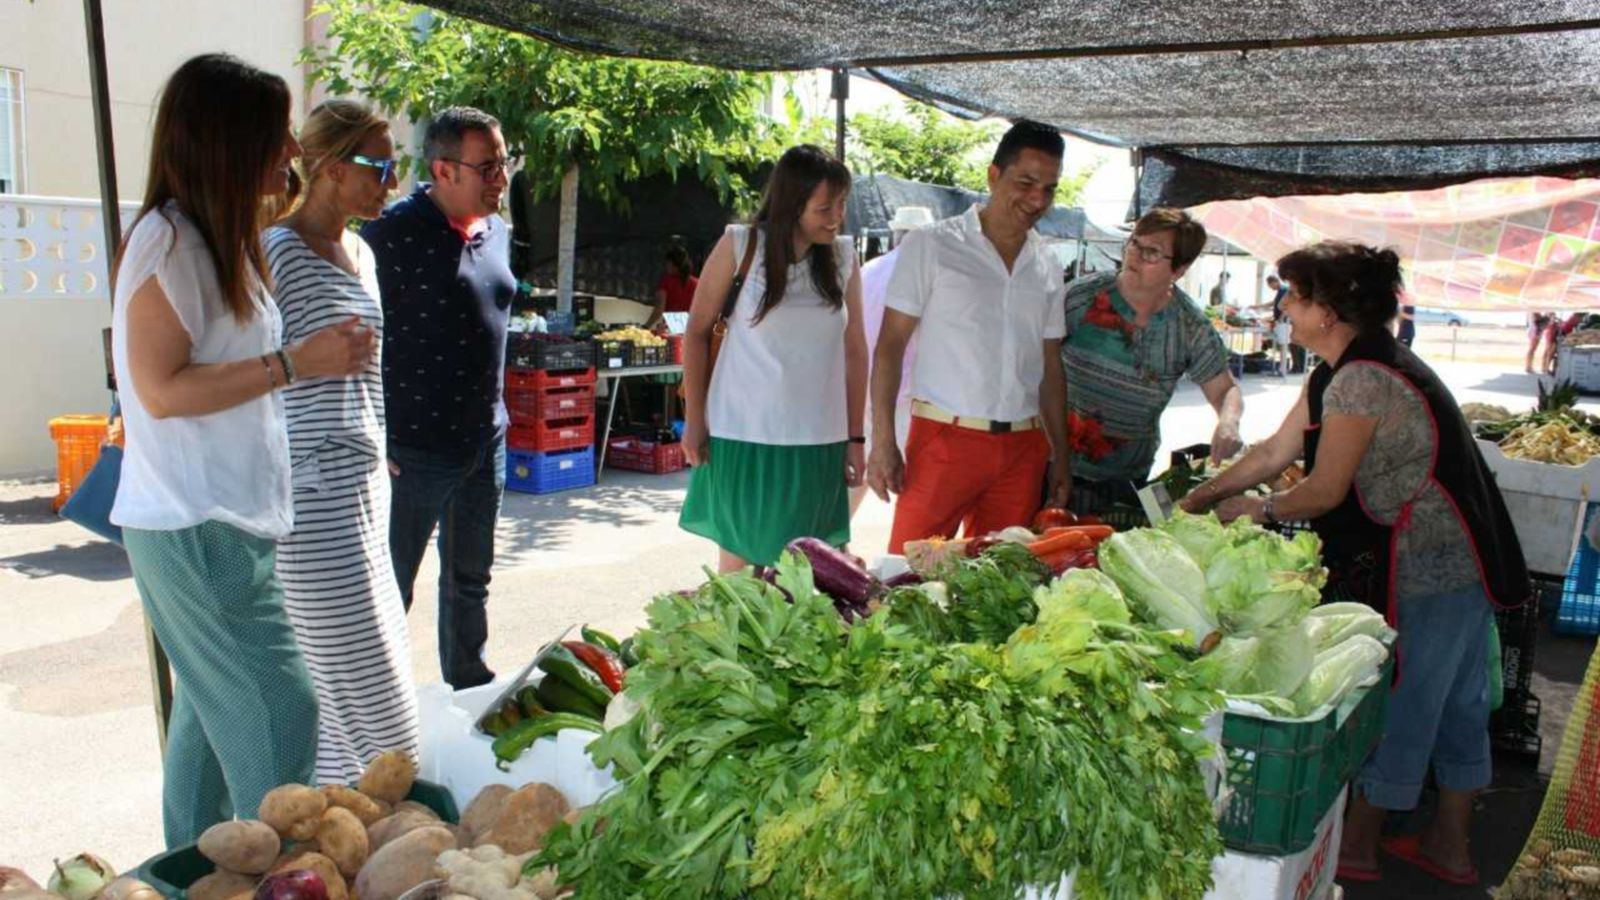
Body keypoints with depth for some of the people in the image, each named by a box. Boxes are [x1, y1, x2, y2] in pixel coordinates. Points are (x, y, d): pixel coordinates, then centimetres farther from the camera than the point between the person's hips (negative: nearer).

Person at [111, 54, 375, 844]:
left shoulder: (219, 238, 14)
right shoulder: (167, 241, -14)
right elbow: (161, 390, -19)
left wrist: (323, 359, 10)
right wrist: (295, 363, -19)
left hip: (221, 521, 10)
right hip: (194, 529, -10)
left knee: (213, 710, 16)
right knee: (279, 716, -8)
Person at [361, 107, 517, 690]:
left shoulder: (496, 231, 9)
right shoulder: (392, 234, -15)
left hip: (484, 445, 7)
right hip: (412, 449, -7)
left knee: (470, 582, 19)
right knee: (389, 588, 6)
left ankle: (470, 692, 35)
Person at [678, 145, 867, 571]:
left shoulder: (843, 256, 3)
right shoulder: (740, 246, -5)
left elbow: (855, 350, 6)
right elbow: (697, 331, 1)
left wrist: (855, 438, 5)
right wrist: (694, 420, -1)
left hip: (819, 442, 3)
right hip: (743, 436, -2)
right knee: (739, 561, 7)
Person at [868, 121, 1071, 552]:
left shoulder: (1048, 268, 13)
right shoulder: (931, 246, -2)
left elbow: (1050, 369, 17)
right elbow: (890, 346, -4)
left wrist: (1060, 458, 13)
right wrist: (883, 442, -10)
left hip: (1022, 449, 5)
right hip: (943, 439, -4)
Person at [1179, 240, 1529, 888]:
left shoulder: (1358, 380, -21)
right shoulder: (1333, 375, 10)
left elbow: (1325, 491, -17)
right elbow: (1275, 453, 14)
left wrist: (1260, 511, 0)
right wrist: (1202, 496, 15)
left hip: (1425, 571, -10)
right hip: (1465, 564, 10)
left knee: (1398, 705, 4)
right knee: (1455, 705, 18)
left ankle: (1356, 845, 21)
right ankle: (1450, 845, 33)